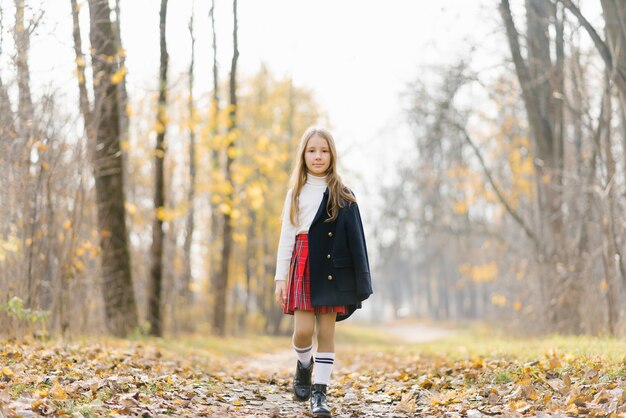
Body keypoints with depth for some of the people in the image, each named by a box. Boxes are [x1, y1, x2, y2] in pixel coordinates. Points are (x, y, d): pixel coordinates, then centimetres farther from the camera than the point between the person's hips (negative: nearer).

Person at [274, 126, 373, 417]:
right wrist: (280, 276, 2)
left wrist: (359, 281, 1)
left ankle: (320, 392, 6)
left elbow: (354, 237, 6)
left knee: (327, 330, -1)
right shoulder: (296, 194, 10)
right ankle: (304, 366, 21)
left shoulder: (342, 195, 8)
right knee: (303, 329, -10)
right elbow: (286, 237, 9)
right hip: (303, 265, 0)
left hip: (332, 268, 0)